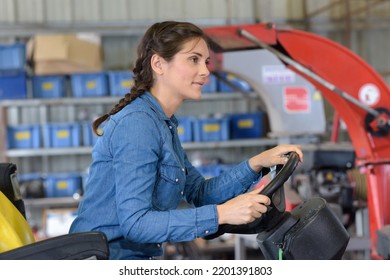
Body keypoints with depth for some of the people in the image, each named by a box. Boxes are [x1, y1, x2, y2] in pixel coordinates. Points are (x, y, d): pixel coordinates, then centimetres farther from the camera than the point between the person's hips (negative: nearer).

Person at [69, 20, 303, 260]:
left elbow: (199, 193, 12)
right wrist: (222, 214, -26)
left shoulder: (164, 125, 12)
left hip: (134, 258, 9)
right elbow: (135, 223, -23)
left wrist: (256, 164, 0)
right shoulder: (137, 123, -17)